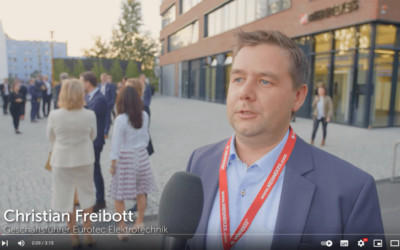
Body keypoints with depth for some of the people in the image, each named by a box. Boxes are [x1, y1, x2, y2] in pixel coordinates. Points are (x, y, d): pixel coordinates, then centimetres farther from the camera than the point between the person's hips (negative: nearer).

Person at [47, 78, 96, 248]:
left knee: (67, 197, 14)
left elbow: (51, 138, 0)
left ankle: (74, 237, 26)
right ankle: (87, 235, 26)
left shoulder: (54, 115, -16)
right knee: (86, 195, 18)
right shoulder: (89, 115, -15)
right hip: (84, 160, 1)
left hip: (62, 161, 0)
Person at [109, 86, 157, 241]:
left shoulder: (121, 119, -18)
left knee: (119, 196, 7)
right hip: (141, 155, 6)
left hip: (125, 158, -5)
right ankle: (139, 223, 33)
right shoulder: (144, 116, -3)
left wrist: (112, 164, -5)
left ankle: (122, 229, 14)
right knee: (140, 192, 18)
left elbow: (116, 143, -13)